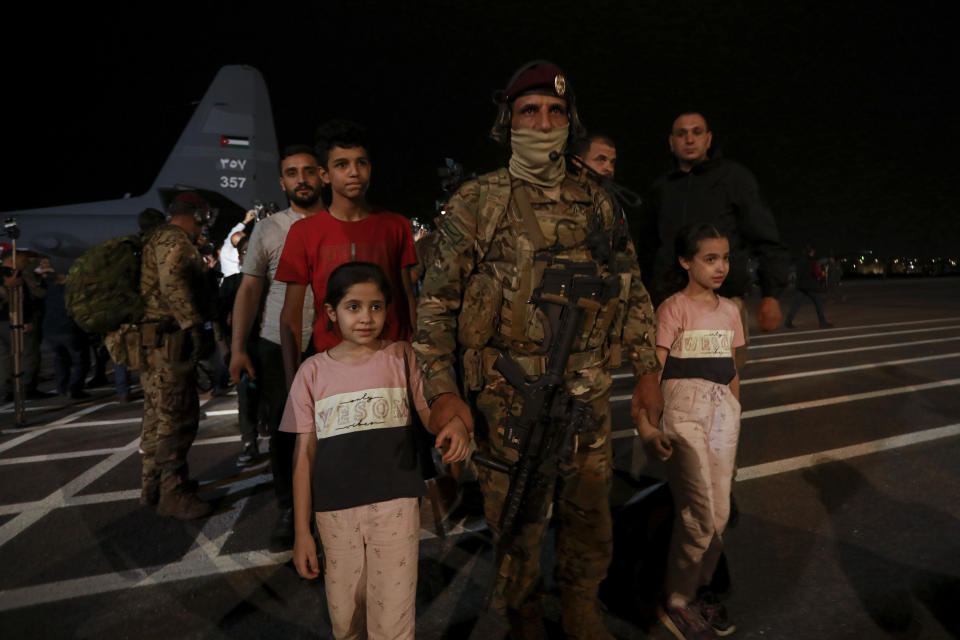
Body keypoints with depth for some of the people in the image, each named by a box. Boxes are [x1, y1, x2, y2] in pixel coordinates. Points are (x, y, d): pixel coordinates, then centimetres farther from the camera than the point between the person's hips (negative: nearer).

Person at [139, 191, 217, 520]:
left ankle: (153, 485, 28)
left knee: (158, 415, 17)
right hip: (168, 341, -11)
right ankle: (174, 493, -3)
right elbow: (173, 283, -23)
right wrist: (195, 326, -27)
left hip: (153, 341, 11)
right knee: (178, 418, -8)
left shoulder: (157, 238, 23)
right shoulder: (174, 238, -9)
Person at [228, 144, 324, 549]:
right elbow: (249, 290, 5)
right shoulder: (268, 230, 4)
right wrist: (238, 348, -2)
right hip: (278, 347, 0)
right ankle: (287, 512, 24)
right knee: (284, 433, 8)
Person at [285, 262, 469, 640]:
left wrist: (456, 426, -27)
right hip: (336, 511, 2)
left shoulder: (402, 359, -3)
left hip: (395, 504, -1)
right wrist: (302, 531, 2)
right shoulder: (313, 372, -1)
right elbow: (305, 455, 2)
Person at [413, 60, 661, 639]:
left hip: (589, 396, 4)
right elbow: (437, 302, -5)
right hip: (510, 400, -3)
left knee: (590, 520, 17)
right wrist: (442, 391, -14)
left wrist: (648, 371, 10)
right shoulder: (476, 202, -4)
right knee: (519, 527, 10)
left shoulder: (596, 201, 8)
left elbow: (633, 290, 14)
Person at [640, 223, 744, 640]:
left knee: (720, 513, 10)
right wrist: (647, 425, -23)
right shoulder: (674, 308, -7)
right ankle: (676, 604, 12)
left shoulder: (730, 310, 12)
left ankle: (700, 589, 30)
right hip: (684, 409, -6)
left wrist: (734, 416, 20)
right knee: (699, 515, -7)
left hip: (723, 410, 6)